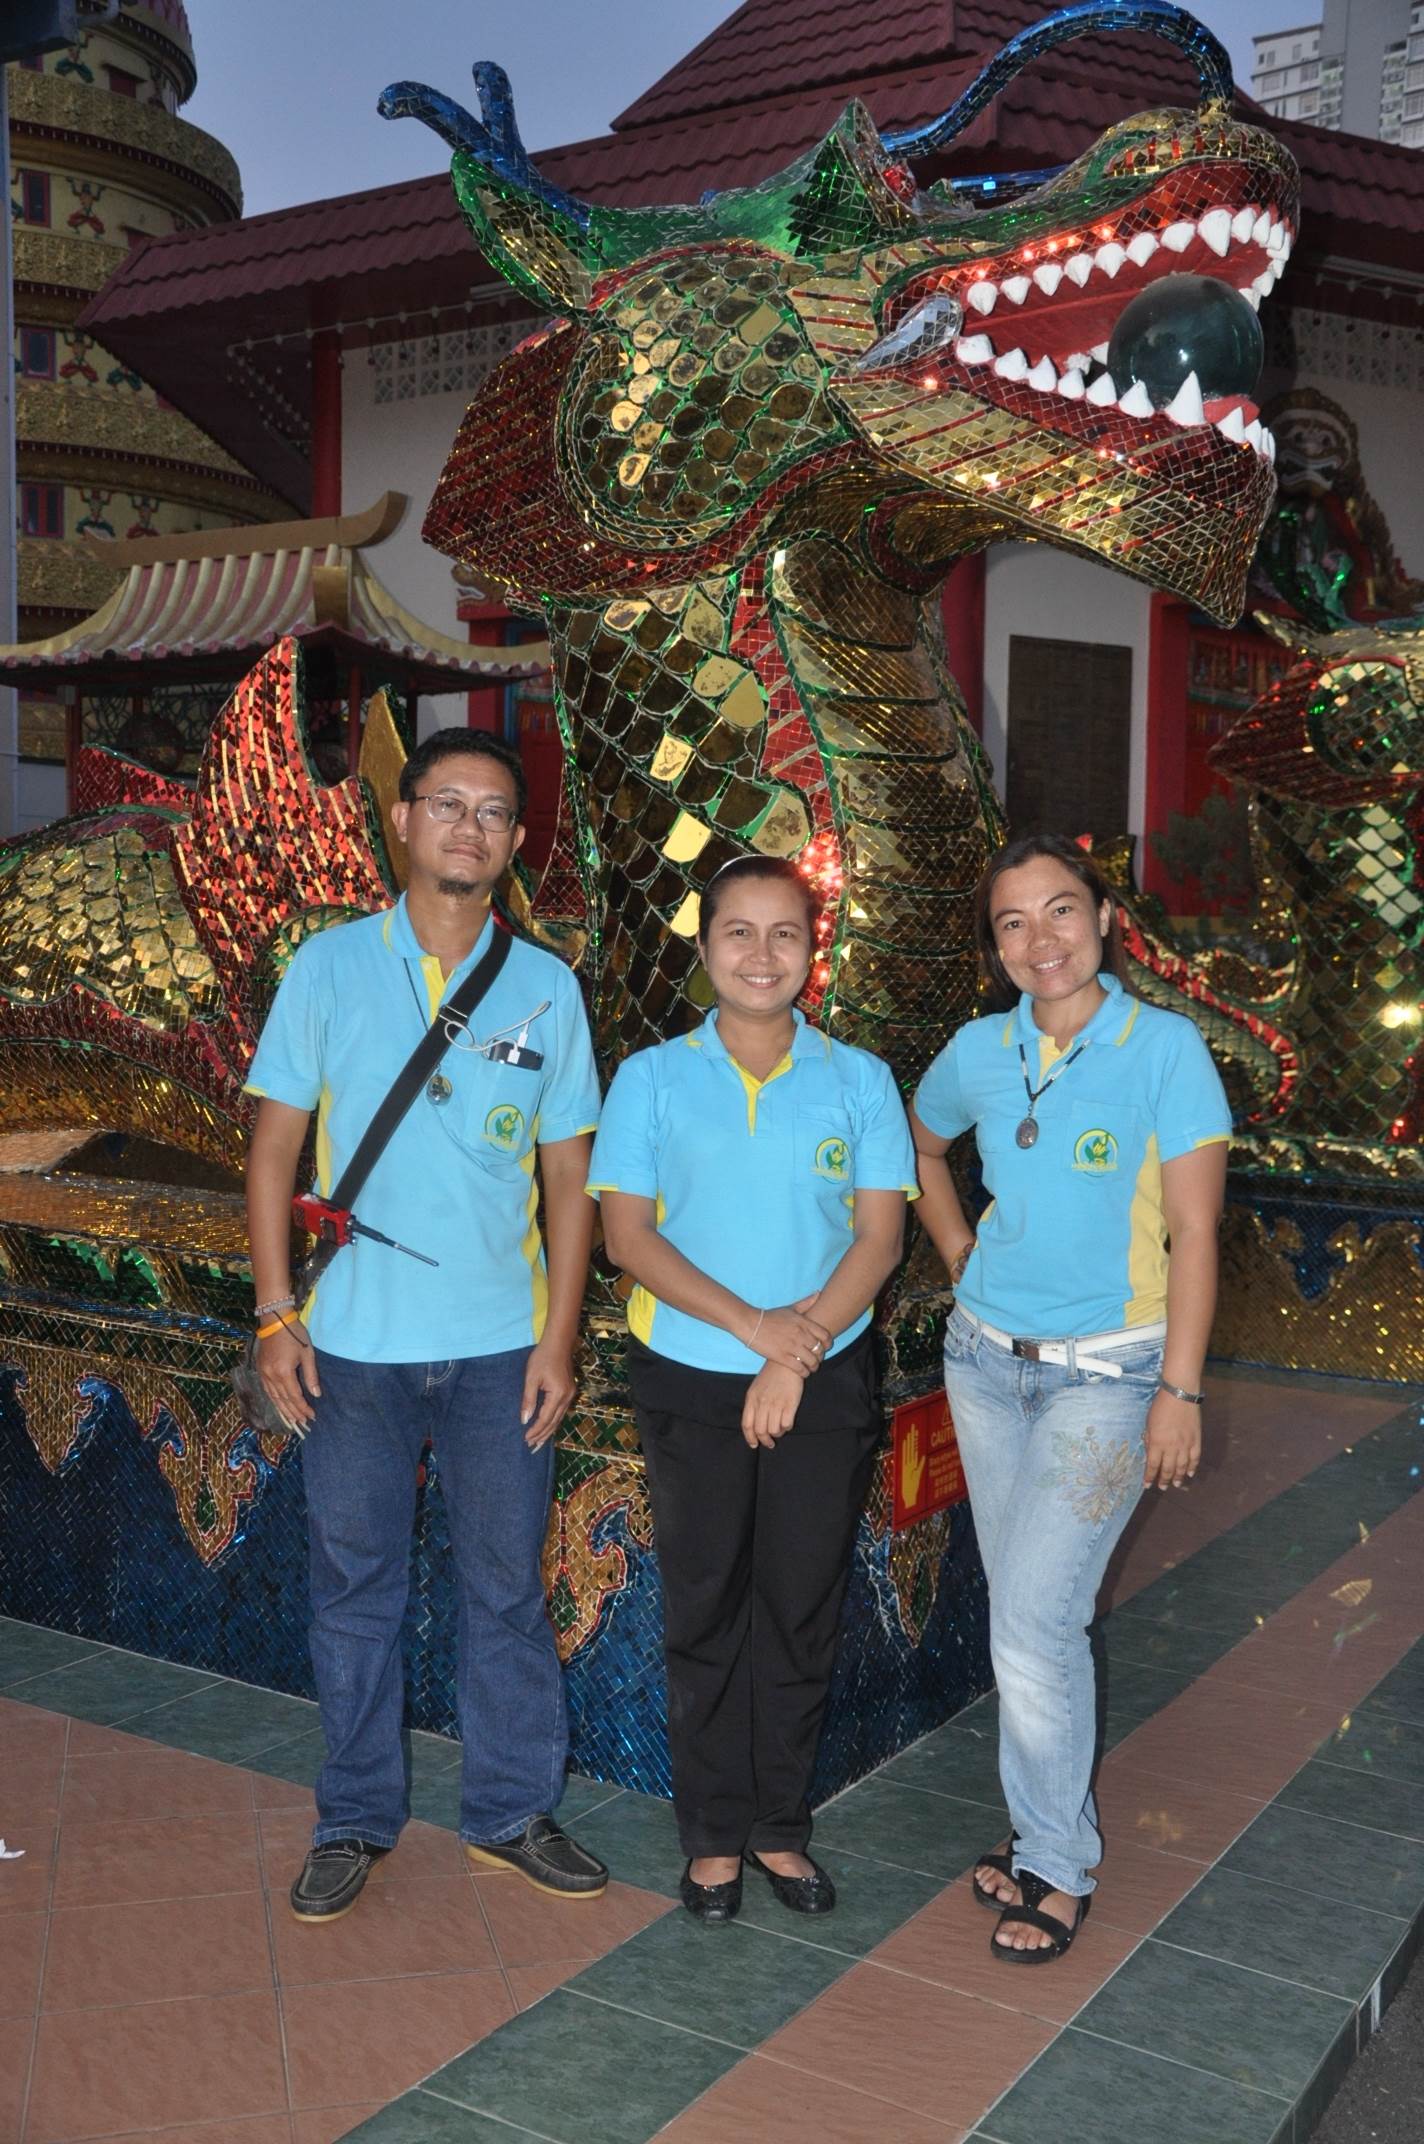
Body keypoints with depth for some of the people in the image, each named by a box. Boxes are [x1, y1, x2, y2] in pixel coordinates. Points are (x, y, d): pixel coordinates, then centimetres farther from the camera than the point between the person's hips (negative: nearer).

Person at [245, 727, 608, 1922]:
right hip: (354, 1341, 0)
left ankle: (512, 1811, 28)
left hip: (500, 1343, 1)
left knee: (507, 1586, 11)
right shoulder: (330, 967, -1)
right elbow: (276, 1148, 2)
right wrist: (276, 1312, -4)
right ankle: (357, 1820, 29)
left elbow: (570, 1176, 3)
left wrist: (559, 1337, -2)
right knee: (355, 1587, 11)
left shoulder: (547, 987, 1)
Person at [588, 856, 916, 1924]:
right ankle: (715, 1832, 25)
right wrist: (753, 1322, -17)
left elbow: (880, 1237, -3)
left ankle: (782, 1824, 27)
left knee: (803, 1609, 10)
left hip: (824, 1384, 1)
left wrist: (799, 1352, -15)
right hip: (693, 1382, 0)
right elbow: (627, 1233, -6)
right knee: (706, 1609, 9)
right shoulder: (653, 1078, -1)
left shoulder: (858, 1080, 1)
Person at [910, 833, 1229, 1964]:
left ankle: (1057, 1865, 11)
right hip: (987, 1360, 5)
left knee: (1035, 1623, -9)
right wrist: (959, 1252, 10)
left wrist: (1180, 1389, -13)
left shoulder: (1164, 1046, -11)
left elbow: (1193, 1233, -11)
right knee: (1029, 1612, 14)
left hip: (1106, 1370, -5)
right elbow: (921, 1146, 23)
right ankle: (1050, 1825, 32)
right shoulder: (981, 1051, 1)